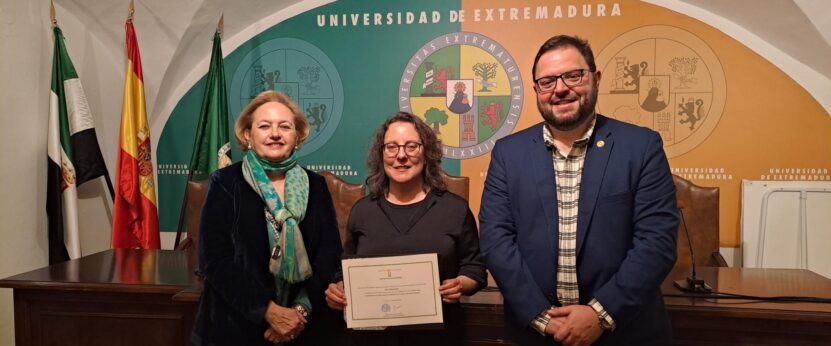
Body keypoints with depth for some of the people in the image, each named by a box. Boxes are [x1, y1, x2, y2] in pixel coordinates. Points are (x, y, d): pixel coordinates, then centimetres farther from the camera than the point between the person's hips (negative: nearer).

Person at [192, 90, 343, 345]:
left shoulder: (316, 186, 3)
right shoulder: (225, 183, -5)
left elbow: (330, 255, 0)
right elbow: (215, 259, -11)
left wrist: (302, 309, -14)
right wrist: (269, 311, -17)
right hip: (236, 326, -2)